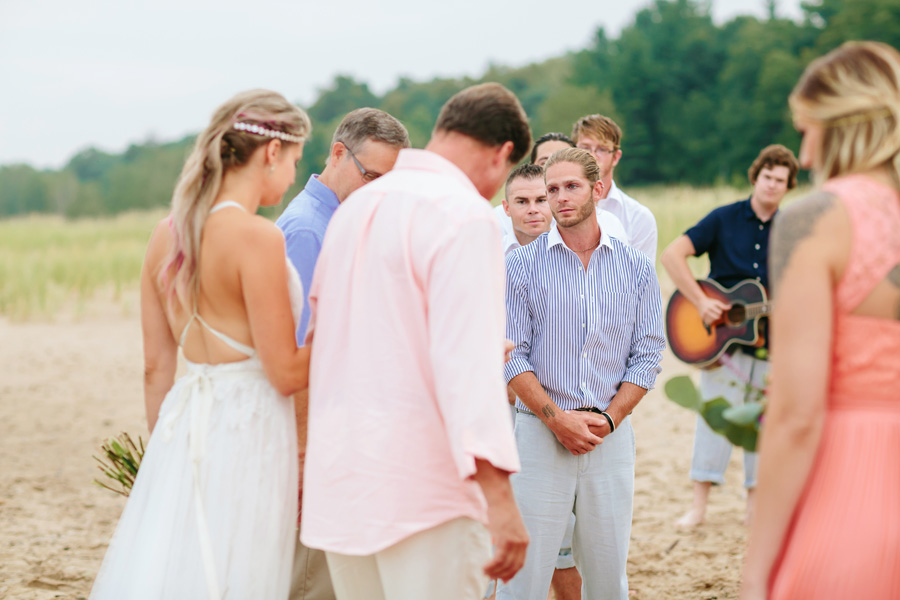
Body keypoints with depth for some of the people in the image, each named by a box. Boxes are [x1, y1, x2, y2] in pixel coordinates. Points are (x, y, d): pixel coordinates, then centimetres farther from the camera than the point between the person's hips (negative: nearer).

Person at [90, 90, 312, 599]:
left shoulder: (167, 235, 7)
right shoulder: (258, 237, -14)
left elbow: (156, 366, 12)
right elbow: (286, 373, -13)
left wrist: (163, 446, 21)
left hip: (184, 423, 7)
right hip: (248, 428, -7)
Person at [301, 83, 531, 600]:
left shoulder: (356, 206, 16)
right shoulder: (466, 215, -11)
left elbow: (317, 341, 23)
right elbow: (466, 360, -22)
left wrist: (305, 462, 31)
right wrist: (500, 497, -25)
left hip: (339, 480, 8)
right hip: (423, 488, -8)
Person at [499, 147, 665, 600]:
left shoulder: (636, 268, 8)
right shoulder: (522, 265, 2)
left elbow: (647, 355, 6)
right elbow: (512, 356, -2)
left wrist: (608, 418, -7)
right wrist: (558, 418, -12)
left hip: (611, 437, 2)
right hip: (541, 432, -2)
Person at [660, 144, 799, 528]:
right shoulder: (724, 219, -3)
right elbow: (672, 255, -10)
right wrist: (701, 302, -17)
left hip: (770, 338, 3)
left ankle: (755, 500, 18)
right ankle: (699, 504, -2)